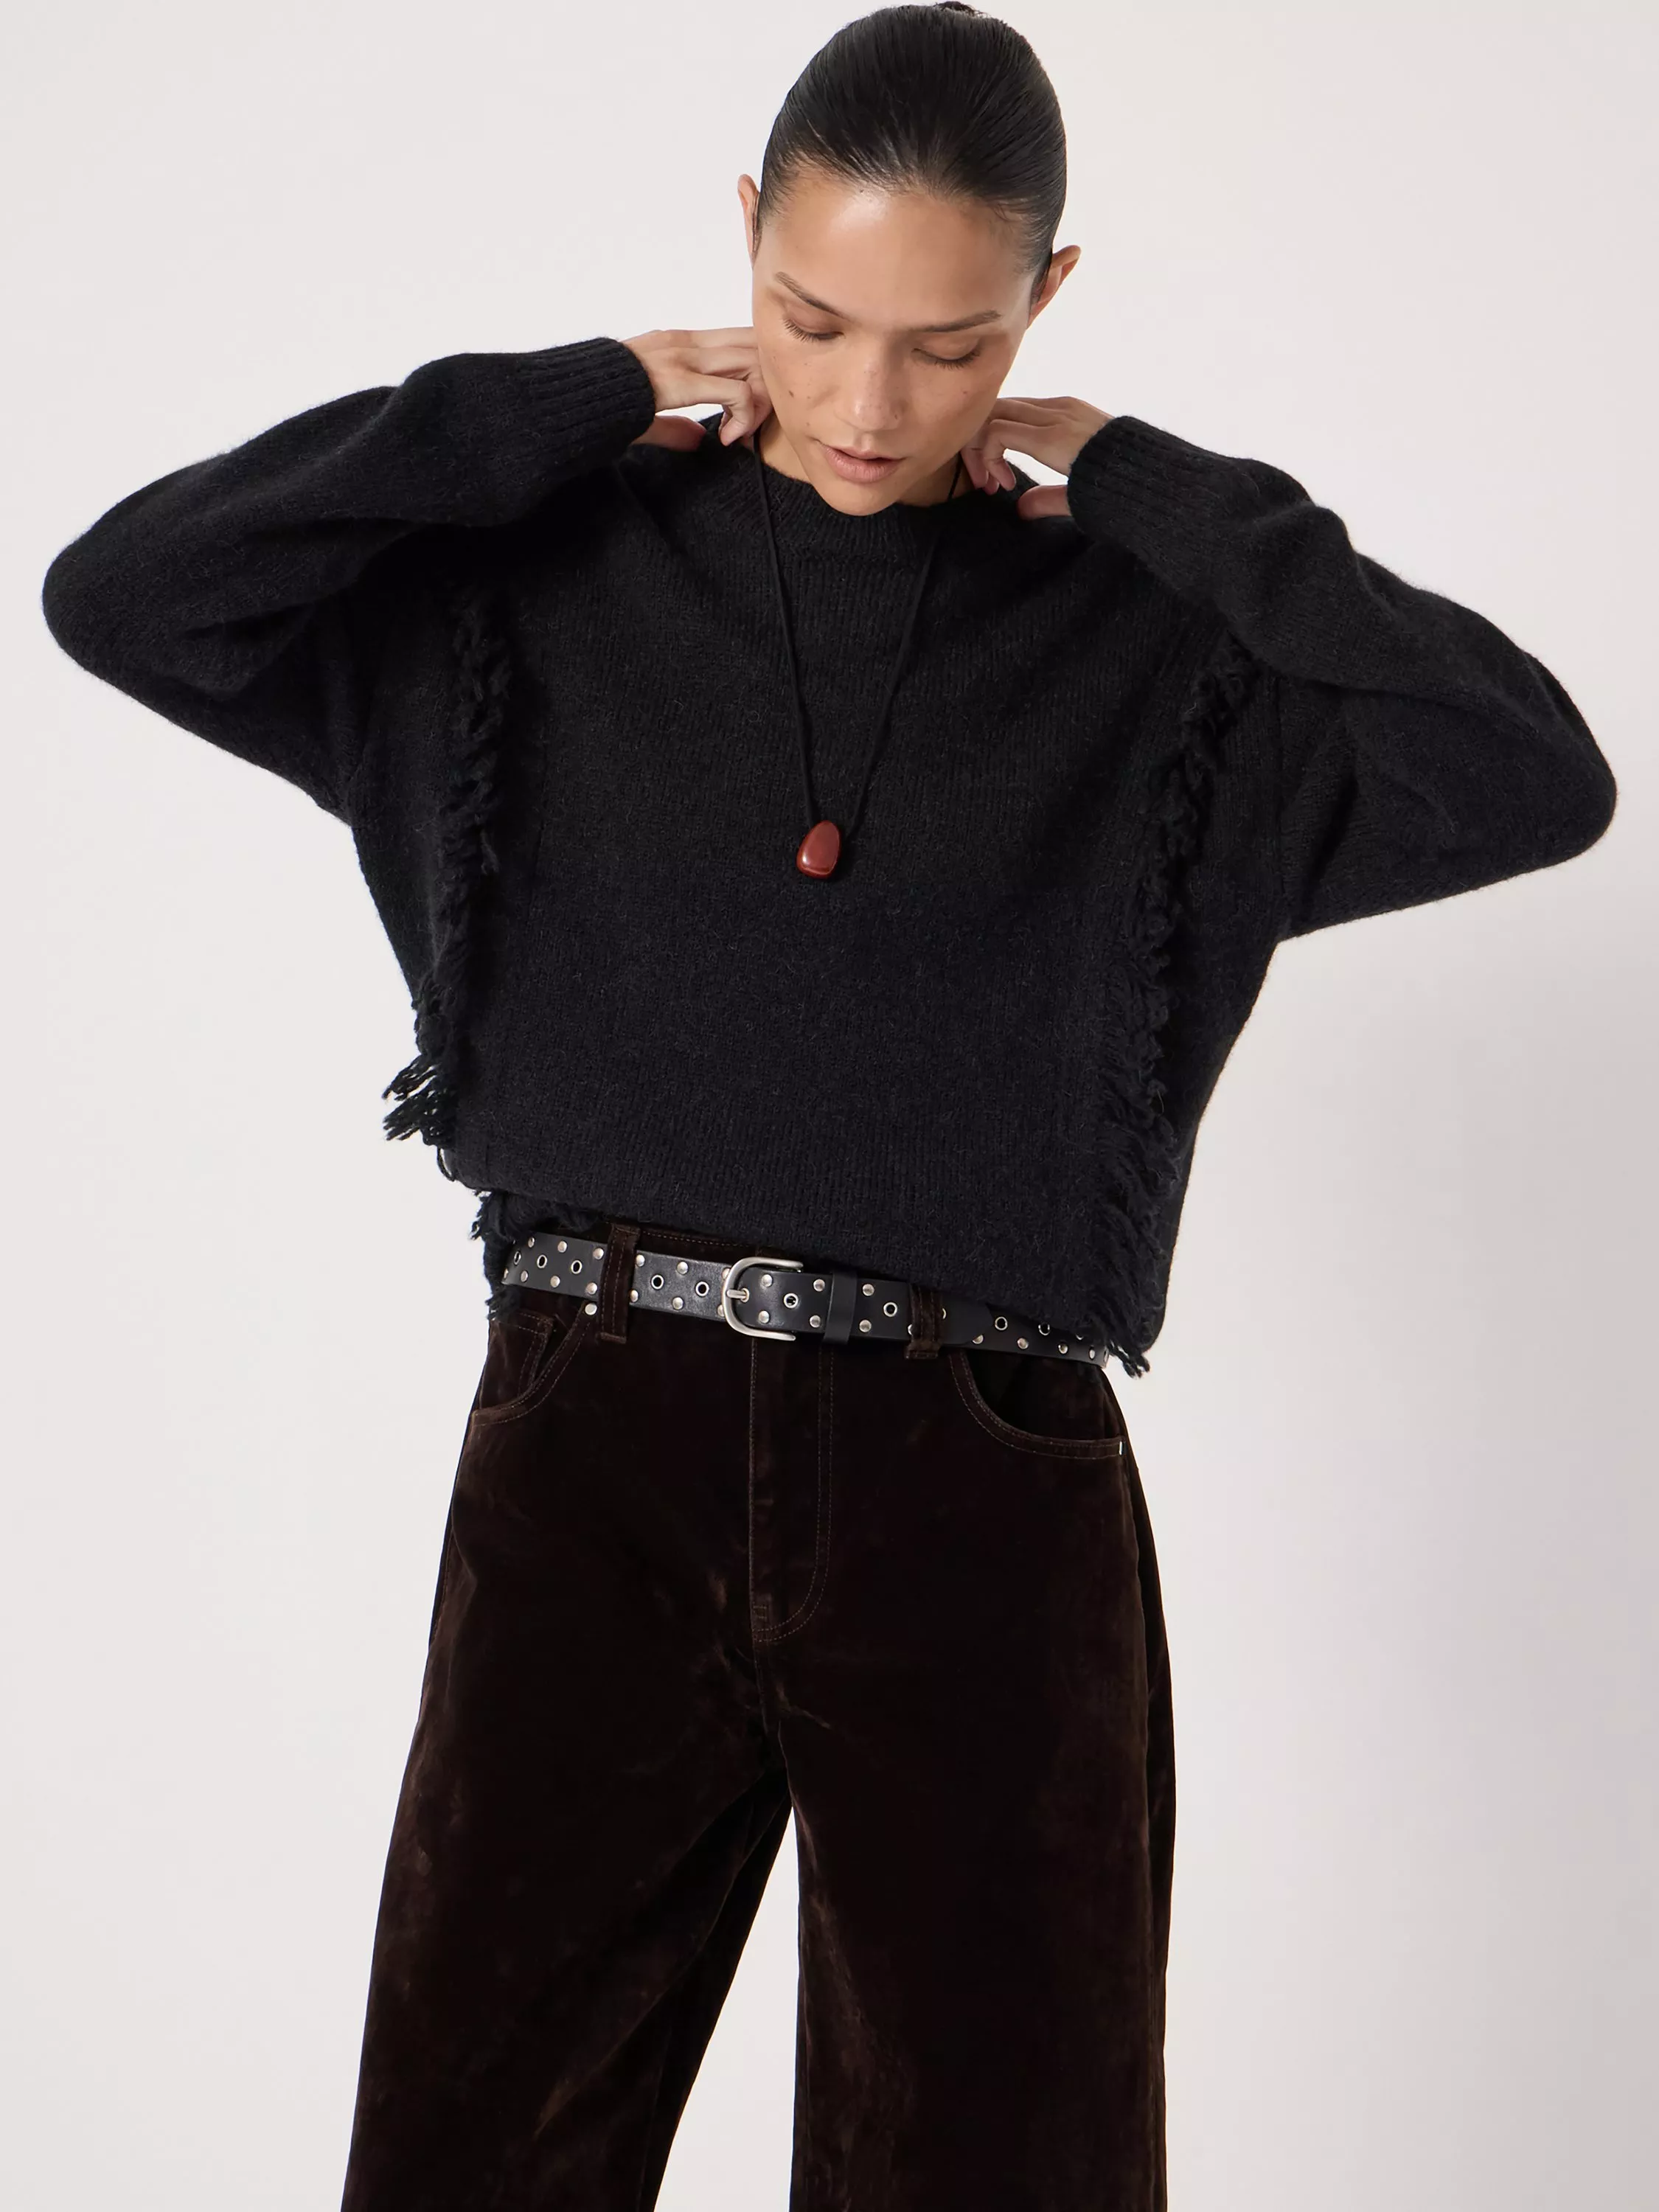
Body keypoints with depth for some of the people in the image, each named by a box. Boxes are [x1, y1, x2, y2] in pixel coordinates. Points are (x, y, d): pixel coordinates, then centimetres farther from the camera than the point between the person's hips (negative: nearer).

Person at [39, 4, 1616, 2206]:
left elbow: (1535, 776, -9)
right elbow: (121, 594, -5)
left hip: (982, 1490, 0)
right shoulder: (551, 577, 4)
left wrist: (1154, 491, -5)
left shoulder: (1149, 645, 3)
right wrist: (573, 402, -4)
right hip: (596, 1461, 0)